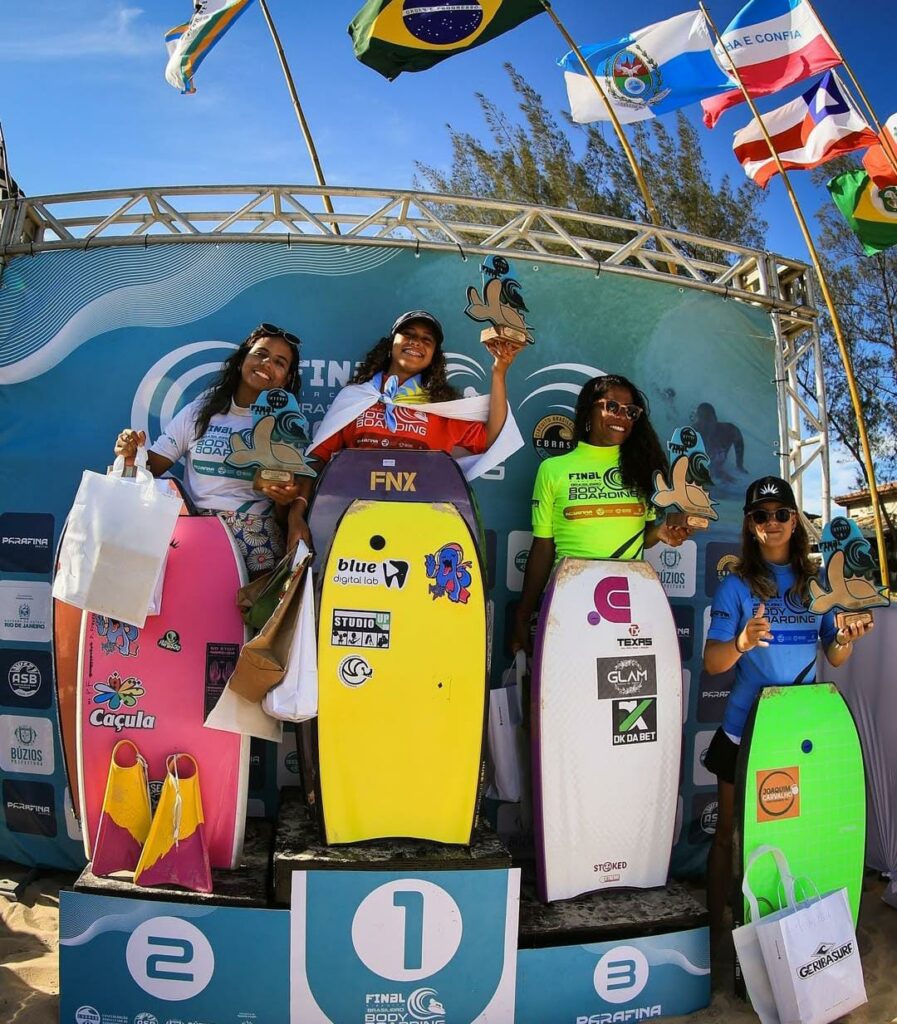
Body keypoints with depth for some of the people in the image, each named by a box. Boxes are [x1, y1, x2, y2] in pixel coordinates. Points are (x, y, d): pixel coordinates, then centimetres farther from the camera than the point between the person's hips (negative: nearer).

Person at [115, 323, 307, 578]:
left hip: (255, 537, -1)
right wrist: (131, 455, -12)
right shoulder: (199, 412, 13)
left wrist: (285, 501, -14)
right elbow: (152, 467, 9)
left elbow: (283, 518, 8)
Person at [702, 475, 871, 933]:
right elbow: (712, 662, -13)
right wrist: (742, 642, -34)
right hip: (746, 728, -3)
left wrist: (846, 640, -16)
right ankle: (716, 928, 21)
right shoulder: (737, 584, -7)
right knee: (730, 833, 6)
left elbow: (834, 658, 7)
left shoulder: (816, 581, 4)